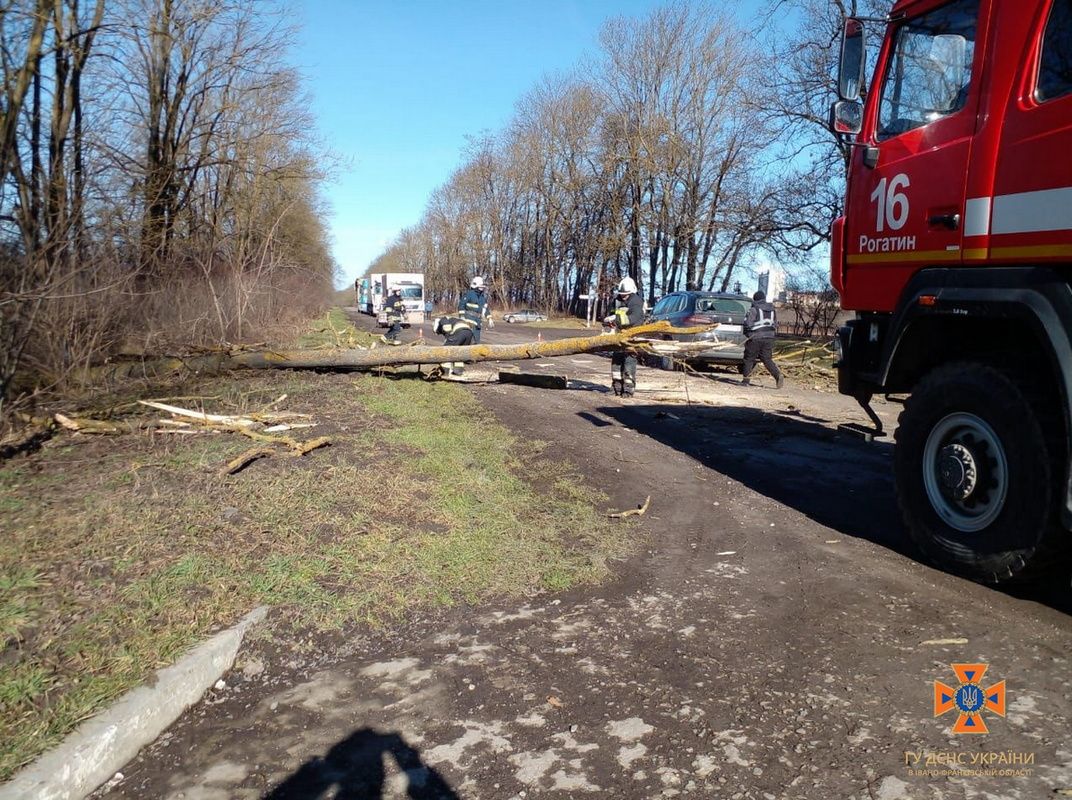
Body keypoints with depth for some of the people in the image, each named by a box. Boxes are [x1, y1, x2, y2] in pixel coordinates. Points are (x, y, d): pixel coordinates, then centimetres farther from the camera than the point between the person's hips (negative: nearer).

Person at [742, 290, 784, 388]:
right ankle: (778, 375, -11)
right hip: (769, 338, 5)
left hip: (756, 338, -5)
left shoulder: (754, 310, -8)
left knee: (749, 359, 8)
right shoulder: (771, 310, 12)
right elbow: (775, 325, 15)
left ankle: (746, 380, 10)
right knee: (767, 360, 8)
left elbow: (748, 323, -15)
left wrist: (748, 333, 1)